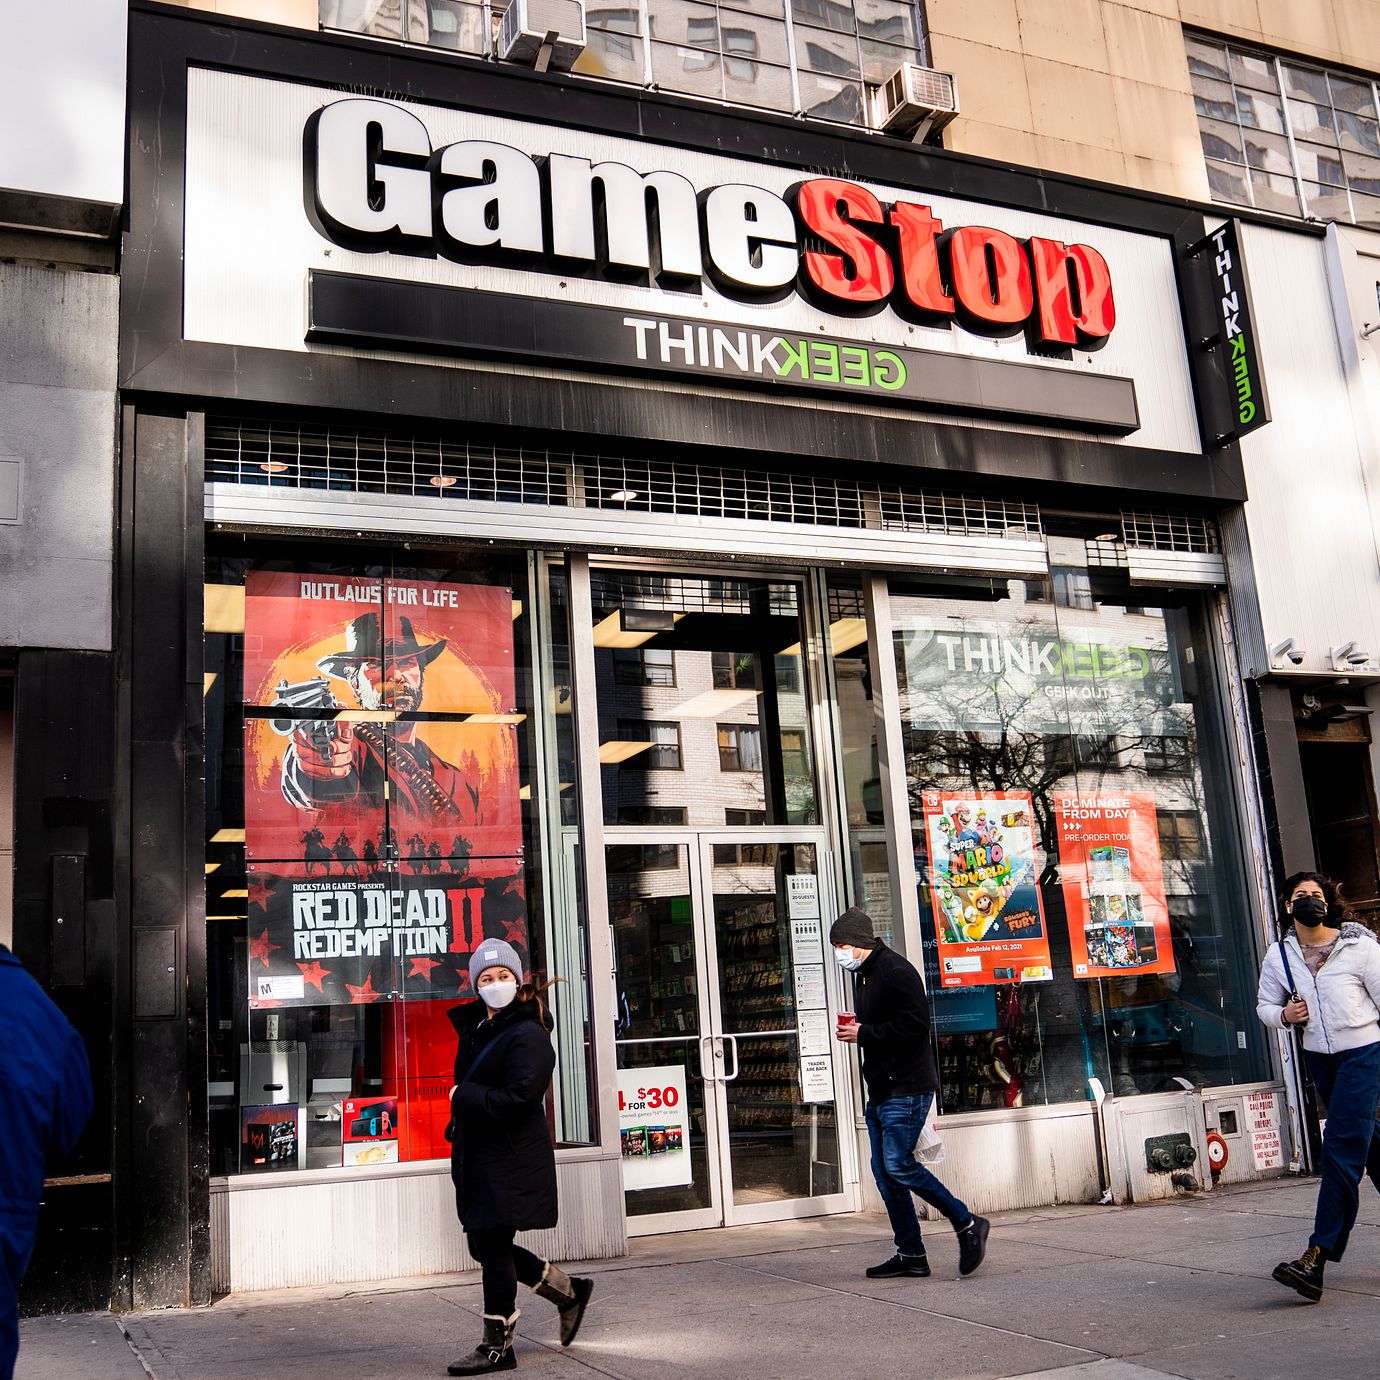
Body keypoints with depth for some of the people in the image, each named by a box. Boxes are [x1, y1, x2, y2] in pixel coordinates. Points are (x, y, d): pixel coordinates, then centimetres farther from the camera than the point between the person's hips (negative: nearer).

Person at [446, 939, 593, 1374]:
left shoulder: (528, 1035, -15)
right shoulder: (474, 1028, 12)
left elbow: (518, 1098, -23)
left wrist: (462, 1097, -14)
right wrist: (465, 1099, 0)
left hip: (511, 1160, -9)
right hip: (476, 1155, 9)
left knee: (493, 1246, -2)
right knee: (482, 1245, 14)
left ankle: (497, 1347, 14)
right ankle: (569, 1292, 31)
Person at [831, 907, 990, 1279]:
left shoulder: (896, 971, -14)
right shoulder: (864, 976, 17)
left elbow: (915, 1025, -23)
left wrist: (864, 1034, -17)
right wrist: (855, 1030, 3)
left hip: (906, 1088, -10)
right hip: (880, 1089, 10)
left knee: (898, 1164, -14)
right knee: (884, 1172, 8)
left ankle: (968, 1224, 0)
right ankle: (910, 1254, 15)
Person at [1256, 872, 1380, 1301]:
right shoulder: (1279, 956, 3)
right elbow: (1265, 1003, 14)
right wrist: (1284, 1015, -9)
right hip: (1318, 1057, 5)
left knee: (1341, 1149, -13)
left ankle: (1317, 1258, -16)